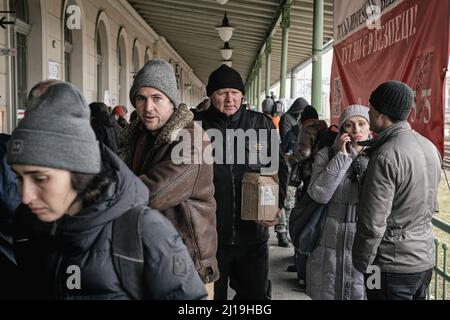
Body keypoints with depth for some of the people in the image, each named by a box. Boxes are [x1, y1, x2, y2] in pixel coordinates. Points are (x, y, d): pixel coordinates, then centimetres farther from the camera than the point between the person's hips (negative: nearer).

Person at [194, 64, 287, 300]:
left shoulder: (263, 124, 3)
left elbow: (278, 170, 10)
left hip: (252, 235, 2)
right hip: (209, 235, -1)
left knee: (256, 294, 16)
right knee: (211, 294, 14)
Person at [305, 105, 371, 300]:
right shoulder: (326, 155, -2)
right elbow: (319, 194, -17)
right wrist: (342, 157, -16)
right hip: (331, 244, -1)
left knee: (362, 293, 11)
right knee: (327, 293, 12)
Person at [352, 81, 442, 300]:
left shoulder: (385, 157, -23)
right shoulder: (430, 147, 4)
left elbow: (373, 223, -22)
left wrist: (361, 263, -10)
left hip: (392, 266, -8)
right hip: (425, 260, 8)